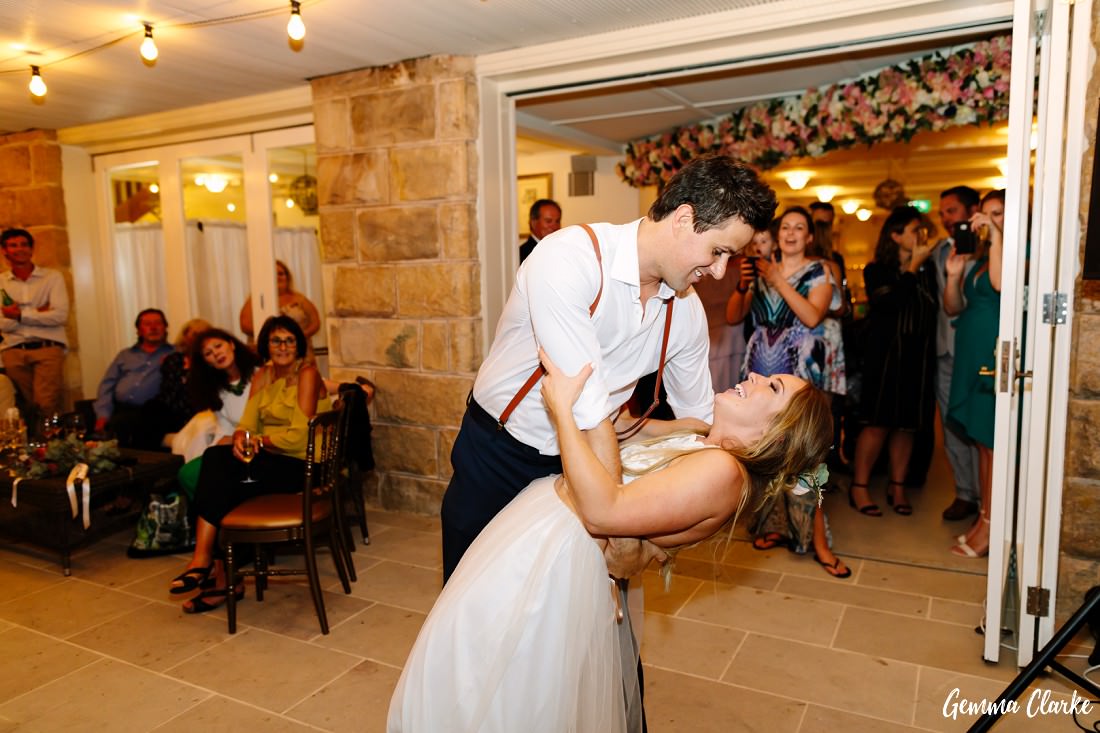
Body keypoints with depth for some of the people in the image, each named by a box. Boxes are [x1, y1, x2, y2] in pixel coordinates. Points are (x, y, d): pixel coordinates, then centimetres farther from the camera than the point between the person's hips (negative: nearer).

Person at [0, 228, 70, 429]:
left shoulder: (52, 277, 9)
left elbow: (60, 315, -4)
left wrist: (21, 315, -6)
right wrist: (38, 313, -6)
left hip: (48, 347, -2)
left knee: (47, 404, -17)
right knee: (26, 407, 0)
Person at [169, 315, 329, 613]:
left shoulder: (307, 374, -9)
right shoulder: (262, 376, 14)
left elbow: (299, 436, -16)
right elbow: (247, 423, 5)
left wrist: (259, 441, -11)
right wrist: (240, 438, -16)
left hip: (301, 465, -6)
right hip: (269, 459, 7)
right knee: (215, 457, -21)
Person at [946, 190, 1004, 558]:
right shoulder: (978, 256, 17)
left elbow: (1002, 284, -25)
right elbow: (953, 308, 16)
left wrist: (996, 237, -18)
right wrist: (953, 275, 1)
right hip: (971, 358, 8)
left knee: (993, 441, -5)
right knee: (981, 441, 11)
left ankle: (990, 527, 1)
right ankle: (983, 517, 18)